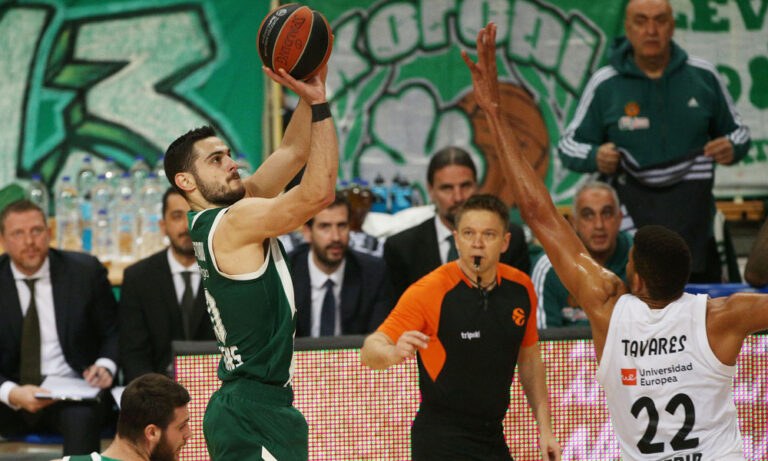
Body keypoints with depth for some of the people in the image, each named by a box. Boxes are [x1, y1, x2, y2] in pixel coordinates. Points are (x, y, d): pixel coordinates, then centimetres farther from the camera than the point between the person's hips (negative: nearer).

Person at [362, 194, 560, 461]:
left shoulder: (520, 288, 2)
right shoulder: (429, 291, -14)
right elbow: (369, 351, -18)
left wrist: (544, 428, 12)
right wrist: (393, 353, -41)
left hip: (493, 439, 6)